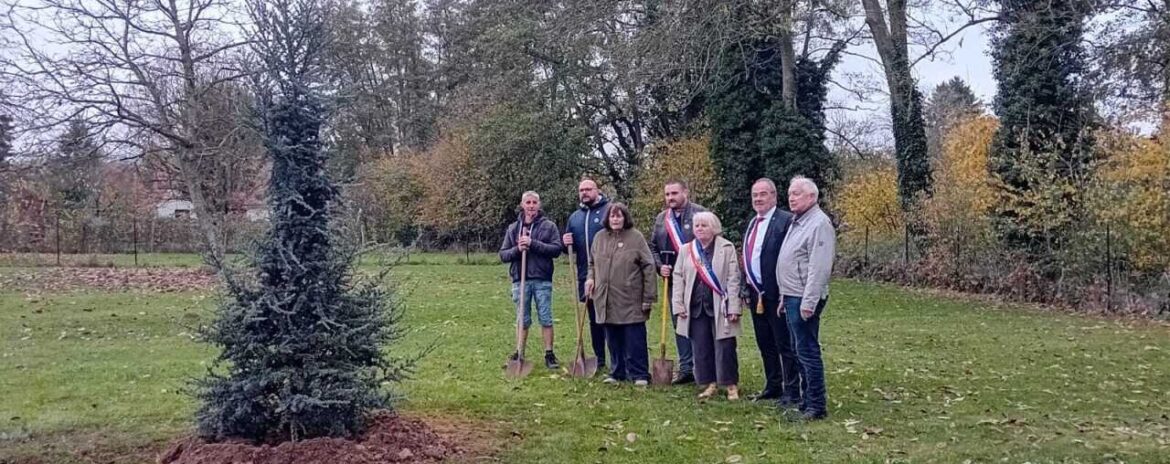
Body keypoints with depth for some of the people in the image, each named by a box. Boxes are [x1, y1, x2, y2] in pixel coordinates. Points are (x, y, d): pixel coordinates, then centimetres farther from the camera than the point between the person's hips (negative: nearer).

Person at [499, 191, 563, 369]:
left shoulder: (549, 226, 2)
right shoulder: (513, 228, 9)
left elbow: (557, 249, -9)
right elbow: (503, 254, 8)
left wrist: (533, 244, -18)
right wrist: (517, 249, -12)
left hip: (542, 280, -2)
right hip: (521, 280, 2)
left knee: (546, 319, 2)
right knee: (523, 320, 10)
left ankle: (549, 354, 11)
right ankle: (519, 354, 19)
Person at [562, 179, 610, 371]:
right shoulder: (574, 217, 16)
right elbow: (571, 248, 22)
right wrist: (567, 244, -2)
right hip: (585, 276, 6)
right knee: (594, 319, 13)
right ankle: (599, 359, 23)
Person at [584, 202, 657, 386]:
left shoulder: (636, 237, -4)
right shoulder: (600, 237, 10)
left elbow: (649, 268, -5)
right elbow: (593, 263, 25)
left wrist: (648, 297, -8)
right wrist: (591, 278, 3)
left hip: (631, 301, -4)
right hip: (606, 300, 5)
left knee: (634, 340, -1)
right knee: (613, 340, 11)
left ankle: (639, 374, 7)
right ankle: (618, 373, 23)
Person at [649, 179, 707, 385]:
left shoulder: (700, 213, -6)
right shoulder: (661, 219, 12)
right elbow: (653, 247, 18)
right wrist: (660, 266, 2)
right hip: (673, 279, 6)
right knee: (679, 323, 9)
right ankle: (686, 368, 17)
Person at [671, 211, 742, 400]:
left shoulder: (727, 248, -1)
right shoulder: (686, 250, 10)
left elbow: (733, 279, -5)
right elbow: (678, 278, 9)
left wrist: (733, 307, -11)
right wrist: (679, 305, 1)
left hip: (720, 307, -4)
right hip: (696, 308, 4)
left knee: (724, 348, -1)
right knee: (701, 348, 7)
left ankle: (731, 385, 9)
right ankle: (710, 384, 17)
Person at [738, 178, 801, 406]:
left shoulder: (785, 221, -13)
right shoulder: (752, 223, 15)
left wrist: (785, 292, -20)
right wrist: (745, 288, 14)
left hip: (776, 295, -8)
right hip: (755, 294, 8)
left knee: (785, 345, 0)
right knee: (765, 345, 16)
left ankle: (792, 391, 9)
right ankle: (773, 386, 28)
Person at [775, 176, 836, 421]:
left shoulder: (819, 224, -14)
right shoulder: (797, 222, 17)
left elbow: (819, 268, -21)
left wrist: (808, 302, -23)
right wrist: (785, 297, 19)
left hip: (804, 299, -10)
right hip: (791, 297, 10)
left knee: (808, 351, -6)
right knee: (801, 350, 14)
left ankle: (817, 406, 0)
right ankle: (808, 400, 23)